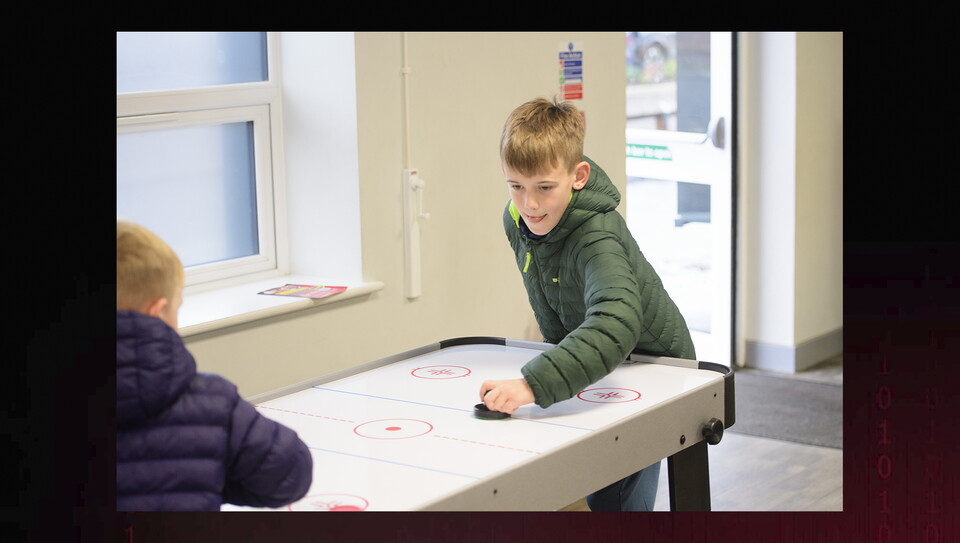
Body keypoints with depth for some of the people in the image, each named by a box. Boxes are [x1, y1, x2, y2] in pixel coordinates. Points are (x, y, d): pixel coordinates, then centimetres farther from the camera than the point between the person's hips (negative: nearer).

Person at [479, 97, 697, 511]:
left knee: (620, 500, -7)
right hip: (596, 362, 7)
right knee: (595, 495, 15)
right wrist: (565, 362, -1)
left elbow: (617, 323, -59)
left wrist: (535, 384, -67)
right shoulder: (517, 220, -13)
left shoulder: (597, 239, -38)